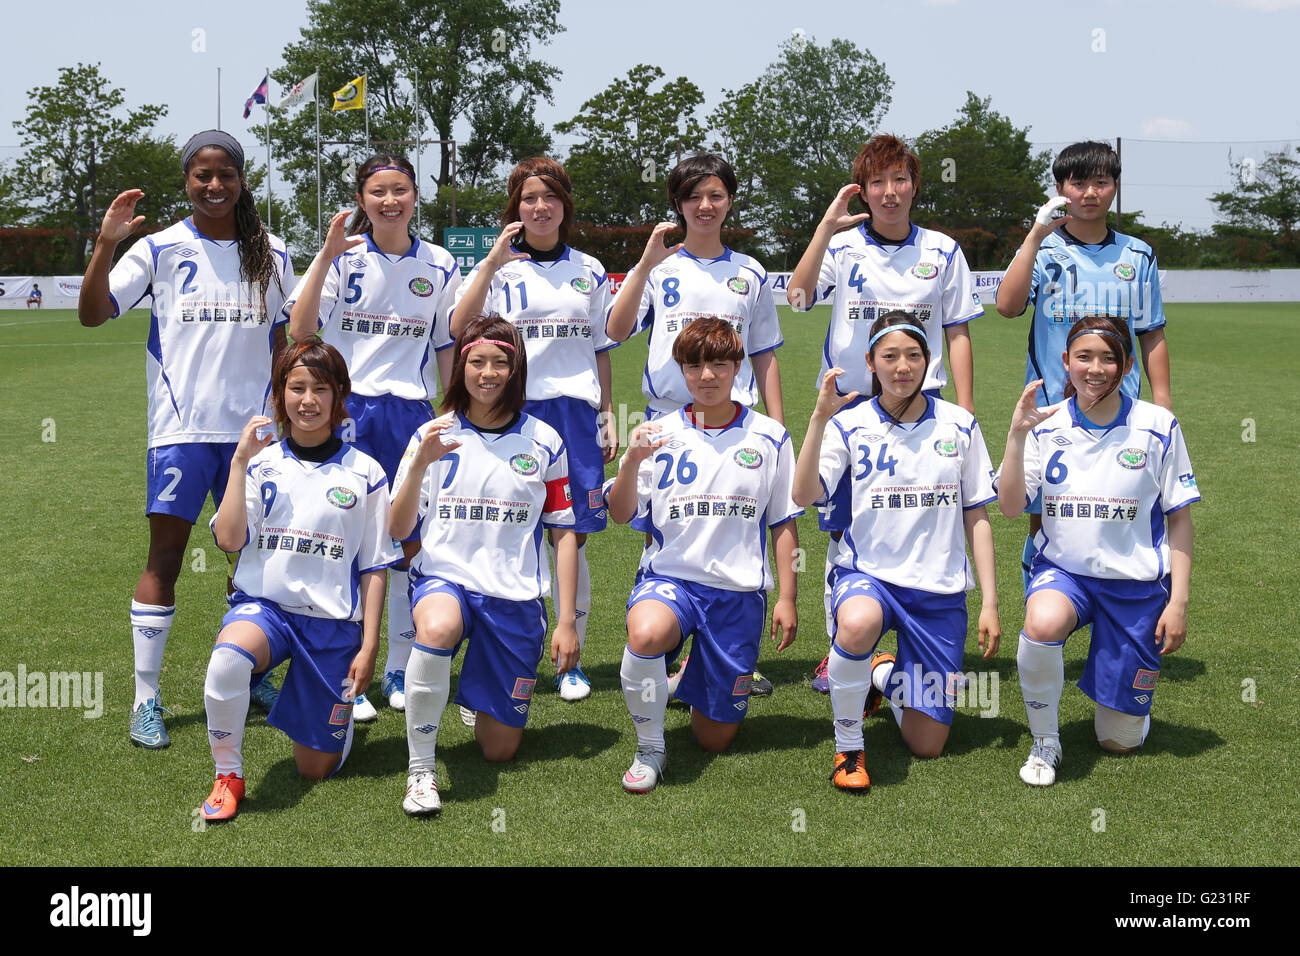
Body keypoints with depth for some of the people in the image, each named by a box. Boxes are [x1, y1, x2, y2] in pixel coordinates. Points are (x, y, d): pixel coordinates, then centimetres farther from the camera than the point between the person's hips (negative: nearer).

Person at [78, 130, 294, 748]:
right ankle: (145, 699, 2)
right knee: (165, 555, -4)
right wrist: (106, 242, -17)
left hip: (251, 426, 3)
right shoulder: (160, 249, 0)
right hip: (181, 425, -3)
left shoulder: (272, 255, 8)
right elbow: (92, 314, -5)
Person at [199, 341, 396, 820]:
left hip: (334, 621, 0)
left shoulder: (364, 473, 2)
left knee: (316, 769, 3)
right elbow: (229, 540, -9)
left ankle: (337, 706, 38)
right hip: (264, 605, 0)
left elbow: (375, 567, 4)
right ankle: (228, 775, -16)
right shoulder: (261, 463, 4)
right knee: (228, 657, -38)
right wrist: (240, 461, -11)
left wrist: (369, 646, -1)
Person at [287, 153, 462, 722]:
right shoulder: (343, 258, 0)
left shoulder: (439, 266, 8)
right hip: (348, 412, -2)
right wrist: (327, 256, -18)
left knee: (411, 542, 5)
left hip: (413, 413, 3)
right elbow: (300, 330, -11)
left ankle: (400, 670, 18)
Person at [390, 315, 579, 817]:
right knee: (438, 627, -40)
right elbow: (398, 530, -3)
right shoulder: (433, 436, 1)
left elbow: (563, 533, 7)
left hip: (516, 597, 1)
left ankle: (483, 698, 39)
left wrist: (566, 621, 2)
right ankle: (421, 769, -24)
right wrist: (421, 464, -19)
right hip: (444, 577, -1)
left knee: (500, 749, 2)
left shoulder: (544, 441, 3)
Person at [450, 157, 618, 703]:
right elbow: (459, 330, -12)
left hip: (575, 411, 2)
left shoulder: (589, 271, 15)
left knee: (572, 537, 1)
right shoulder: (499, 268, 5)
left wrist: (608, 416, 13)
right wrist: (493, 263, -18)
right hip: (514, 410, -2)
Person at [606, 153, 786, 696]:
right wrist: (647, 263, -18)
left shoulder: (750, 275, 12)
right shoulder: (660, 268, 6)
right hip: (668, 420, -1)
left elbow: (765, 357, 15)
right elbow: (617, 330, -10)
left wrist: (778, 427, 7)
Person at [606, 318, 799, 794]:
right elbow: (620, 514, -4)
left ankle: (698, 681, 41)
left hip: (739, 589, 1)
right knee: (646, 632, -39)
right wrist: (633, 461, -22)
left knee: (716, 739, 4)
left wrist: (787, 599, 3)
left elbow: (784, 523, 8)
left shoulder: (769, 438, 3)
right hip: (670, 576, -1)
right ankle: (649, 749, -15)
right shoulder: (661, 434, 1)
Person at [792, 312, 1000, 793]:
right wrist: (819, 418, -23)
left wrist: (990, 602, 1)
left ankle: (887, 676, 36)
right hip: (867, 572, -2)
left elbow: (976, 517, 7)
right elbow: (804, 495, -15)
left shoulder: (959, 424, 3)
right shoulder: (849, 423, -2)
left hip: (940, 589, 2)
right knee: (858, 623, -42)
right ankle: (847, 744, -16)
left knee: (926, 745, 1)